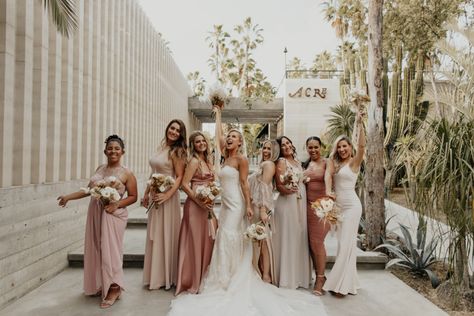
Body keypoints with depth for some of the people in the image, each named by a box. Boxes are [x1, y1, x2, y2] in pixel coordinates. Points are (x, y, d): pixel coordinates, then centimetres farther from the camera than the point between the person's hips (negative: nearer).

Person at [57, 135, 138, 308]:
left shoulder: (126, 174, -6)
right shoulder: (100, 169, 11)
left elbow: (133, 197, -5)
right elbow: (89, 190, 15)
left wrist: (117, 204, -18)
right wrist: (68, 197, 10)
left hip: (113, 215, -6)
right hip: (95, 213, 6)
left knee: (109, 250, -5)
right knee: (95, 249, 11)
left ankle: (113, 289, 6)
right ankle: (99, 285, 26)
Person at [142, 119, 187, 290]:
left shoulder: (177, 151, -10)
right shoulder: (162, 147, 10)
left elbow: (180, 177, -15)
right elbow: (154, 173, 15)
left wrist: (167, 194, -26)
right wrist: (147, 193, 16)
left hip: (167, 196, -7)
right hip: (155, 196, 7)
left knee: (166, 234, 3)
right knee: (154, 235, 14)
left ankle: (167, 276, 19)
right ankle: (156, 274, 30)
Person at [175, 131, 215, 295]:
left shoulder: (207, 161, 13)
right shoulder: (194, 161, -11)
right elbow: (184, 184, -17)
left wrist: (210, 200, 3)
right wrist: (199, 201, -19)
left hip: (206, 206, 8)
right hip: (195, 205, -8)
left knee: (205, 241, 14)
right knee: (195, 241, 1)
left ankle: (202, 278, 30)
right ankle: (192, 281, 16)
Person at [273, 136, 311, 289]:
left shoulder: (297, 162, 16)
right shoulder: (281, 162, -6)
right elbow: (279, 186, -12)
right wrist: (287, 189, -32)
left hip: (301, 203, 8)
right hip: (287, 202, -7)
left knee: (299, 238, 12)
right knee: (288, 238, -3)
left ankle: (298, 275, 24)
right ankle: (287, 276, 9)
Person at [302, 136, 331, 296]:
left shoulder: (327, 163, -3)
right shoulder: (305, 164, 14)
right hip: (307, 206, 6)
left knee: (317, 242, -6)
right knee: (310, 242, 9)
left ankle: (320, 278, 9)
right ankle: (320, 275, 24)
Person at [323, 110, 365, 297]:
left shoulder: (354, 162, -4)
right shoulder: (335, 163, 11)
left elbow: (362, 145, -21)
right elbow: (328, 174, -7)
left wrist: (359, 124, -26)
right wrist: (328, 191, -24)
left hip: (351, 205, -7)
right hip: (339, 205, 7)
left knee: (346, 243, -4)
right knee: (345, 243, 13)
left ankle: (341, 284, 5)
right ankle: (348, 282, 24)